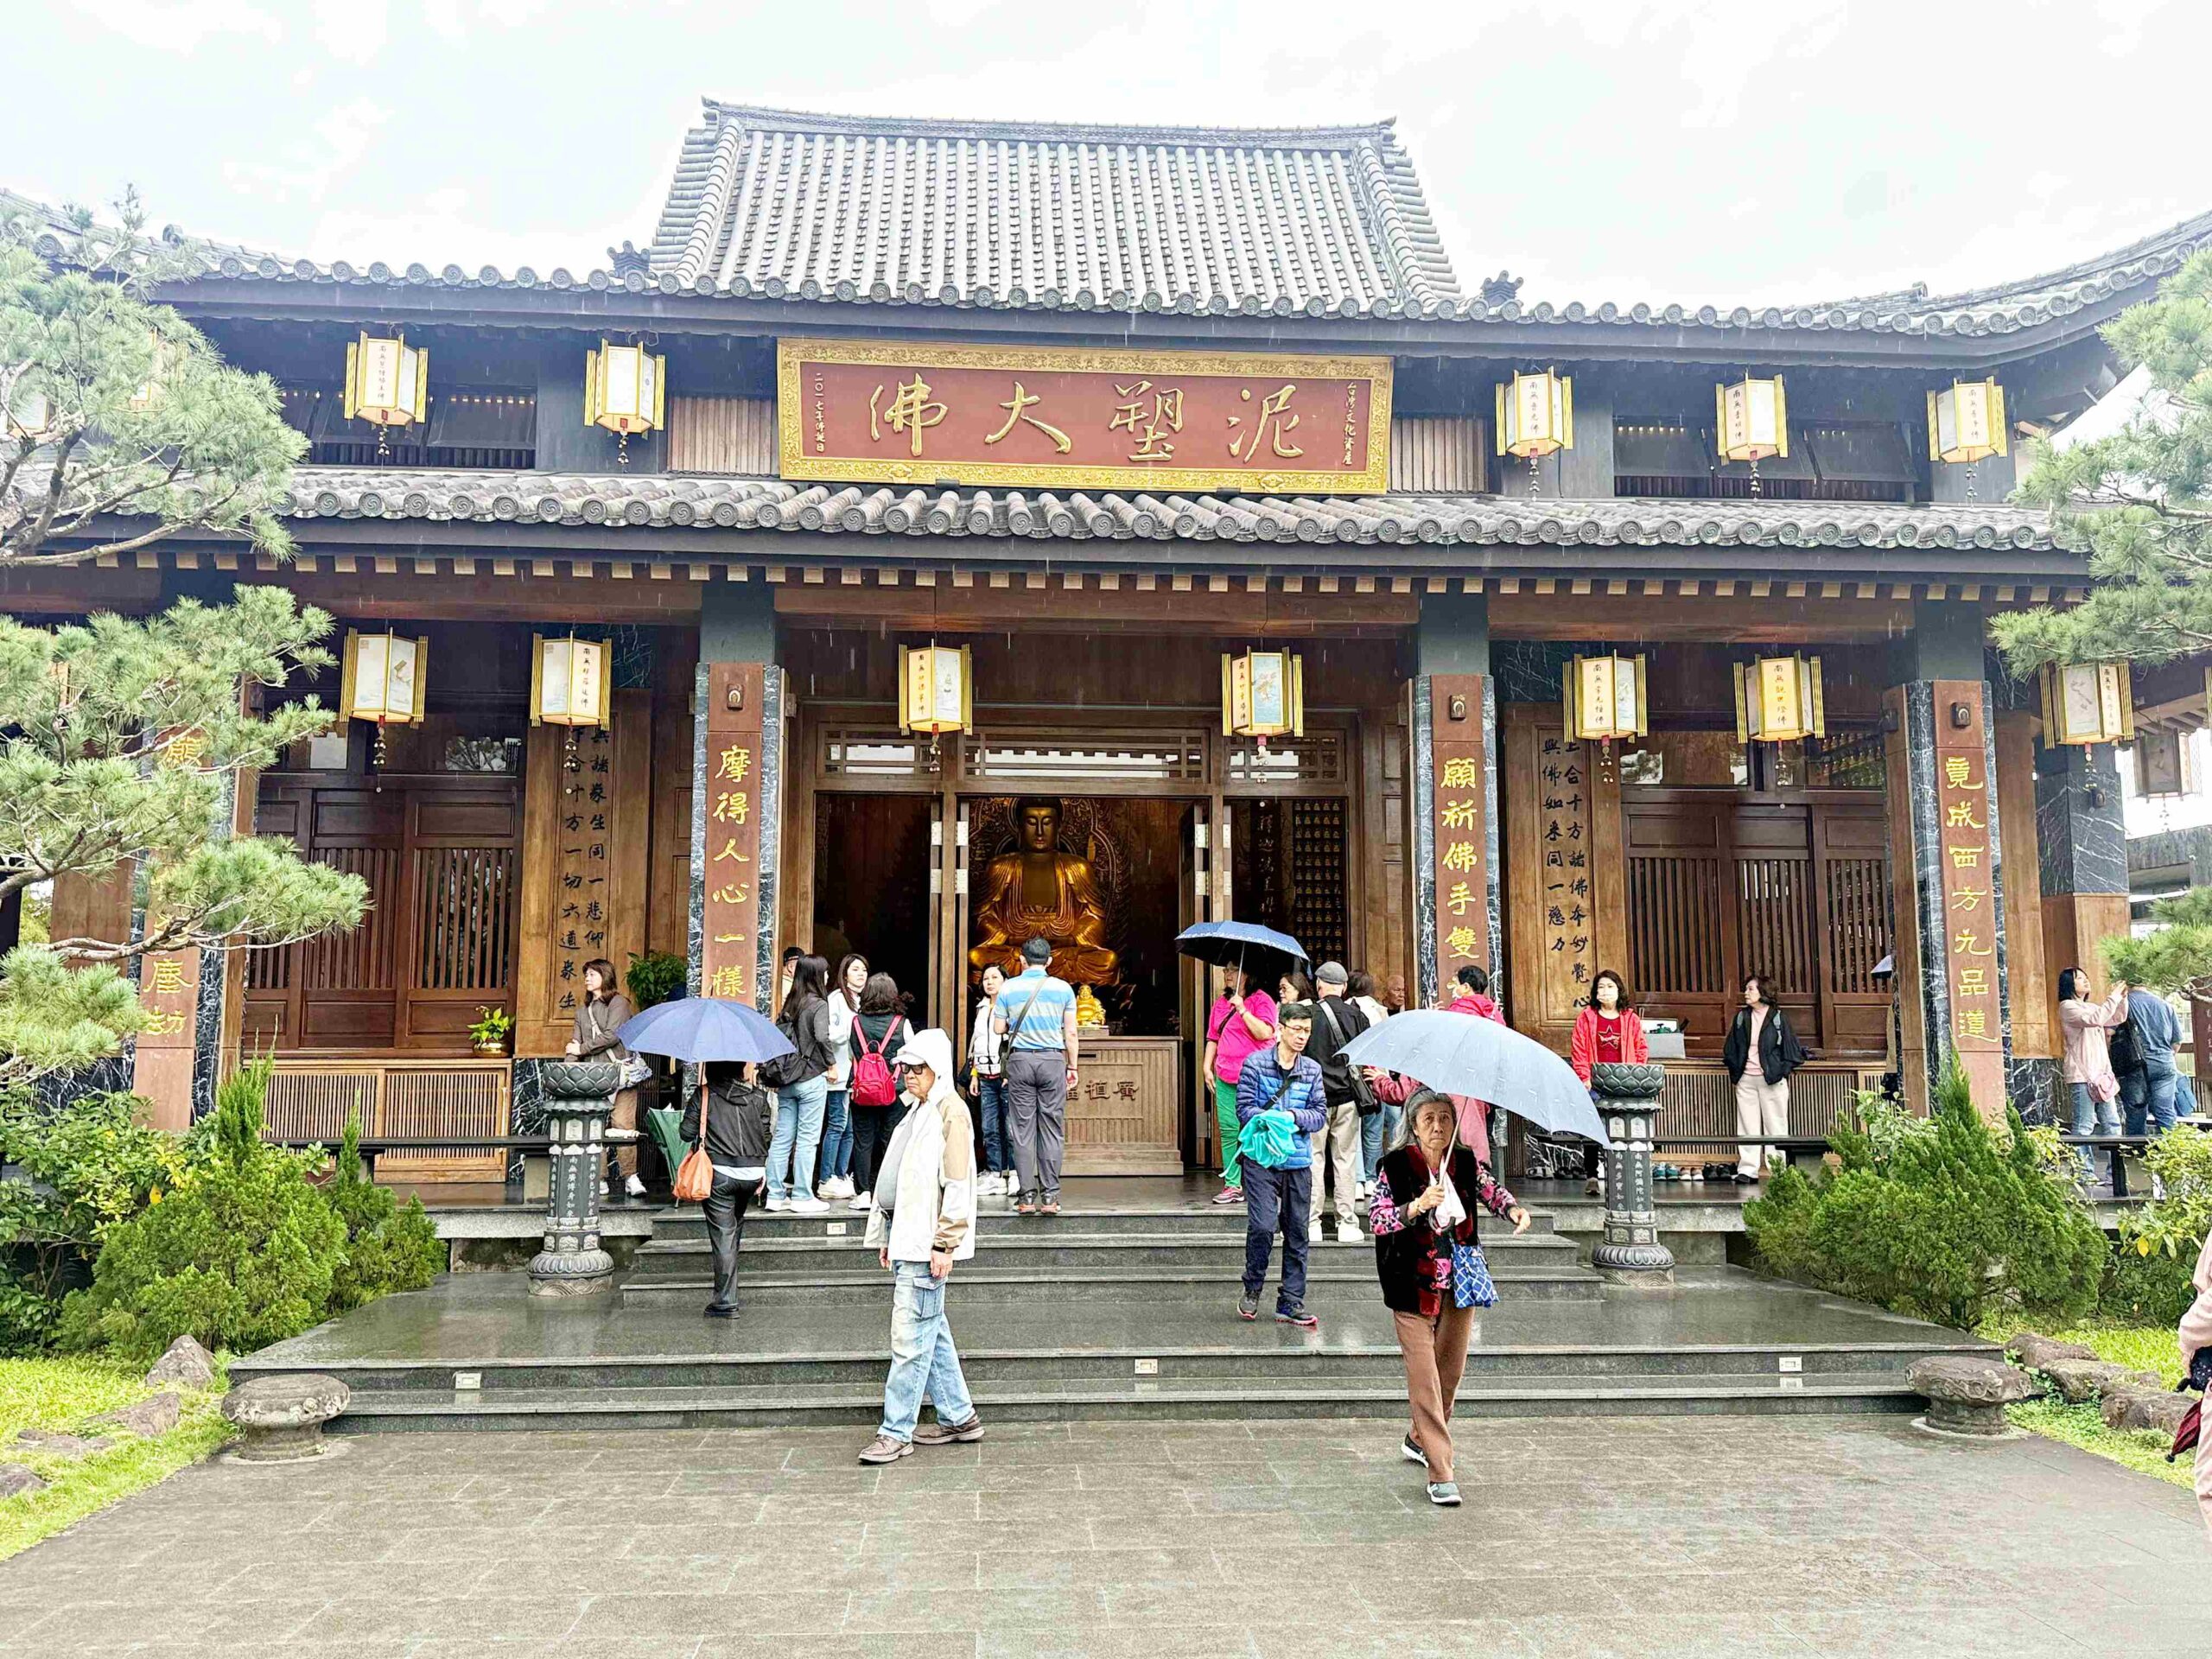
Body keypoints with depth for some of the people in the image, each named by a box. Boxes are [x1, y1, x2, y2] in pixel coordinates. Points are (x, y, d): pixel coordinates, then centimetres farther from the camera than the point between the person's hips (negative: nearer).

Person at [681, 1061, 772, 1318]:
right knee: (736, 1223, 23)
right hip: (752, 1173, 3)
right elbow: (765, 1135, 5)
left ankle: (725, 1302, -3)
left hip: (719, 1172, -3)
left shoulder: (703, 1095, -2)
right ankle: (727, 1296, 33)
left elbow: (687, 1133, -2)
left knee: (723, 1234, -1)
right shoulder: (758, 1096, 5)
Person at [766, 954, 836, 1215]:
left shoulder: (789, 1003, 9)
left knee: (781, 1137, 9)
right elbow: (822, 1037, -23)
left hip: (786, 1080, 6)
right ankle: (802, 1197, 4)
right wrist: (830, 1064, -9)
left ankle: (775, 1195, 14)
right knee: (807, 1140, 0)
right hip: (811, 1079, -6)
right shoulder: (819, 1004, -10)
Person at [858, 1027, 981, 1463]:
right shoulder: (917, 1110, 18)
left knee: (910, 1338, -5)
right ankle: (958, 1417, 24)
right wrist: (887, 1235, 21)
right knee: (932, 1332, 14)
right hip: (906, 1239, 10)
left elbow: (957, 1185, -17)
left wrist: (944, 1245, -19)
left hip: (926, 1245, -10)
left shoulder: (951, 1111, -12)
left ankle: (896, 1432, 1)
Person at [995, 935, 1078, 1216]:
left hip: (1020, 1060, 0)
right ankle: (1050, 1196, 2)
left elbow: (998, 1028, 5)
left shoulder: (1008, 988, 1)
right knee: (1051, 1129, 3)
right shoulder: (1062, 988, 1)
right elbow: (1070, 1033, 2)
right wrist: (1072, 1067, 9)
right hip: (1053, 1059, 0)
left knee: (1023, 1130, 3)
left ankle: (1027, 1197, 2)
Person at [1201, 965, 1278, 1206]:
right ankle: (1232, 1185, 5)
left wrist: (1242, 1010, -16)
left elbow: (1265, 1032, -15)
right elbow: (1213, 1037, 23)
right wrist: (1207, 1066, 14)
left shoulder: (1261, 1000, -1)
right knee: (1228, 1130, 1)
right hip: (1225, 1077, 6)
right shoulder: (1221, 1003, 18)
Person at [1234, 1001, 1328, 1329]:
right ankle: (1252, 1290, 11)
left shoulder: (1312, 1070, 9)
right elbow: (1245, 1108, -6)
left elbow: (1320, 1112, 6)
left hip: (1298, 1161, 4)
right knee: (1262, 1225, -13)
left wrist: (1294, 1116, -12)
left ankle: (1291, 1302, 17)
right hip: (1261, 1158, -4)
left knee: (1297, 1232, 7)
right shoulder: (1255, 1063, -2)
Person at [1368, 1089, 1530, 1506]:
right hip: (1414, 1287, -4)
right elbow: (1375, 1220, -14)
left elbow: (1493, 1191, -5)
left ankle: (1421, 1440, 40)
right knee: (1424, 1377, -7)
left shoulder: (1467, 1163, 2)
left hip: (1460, 1283, 4)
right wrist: (1416, 1207, -29)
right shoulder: (1396, 1166, -9)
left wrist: (1513, 1209, -26)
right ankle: (1440, 1473, -2)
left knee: (1451, 1370, 16)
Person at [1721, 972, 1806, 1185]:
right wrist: (1735, 1070, 6)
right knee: (1747, 1126, 3)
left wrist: (1782, 1071, -5)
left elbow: (1793, 1049, 1)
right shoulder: (1741, 1017, 8)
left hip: (1772, 1079, -3)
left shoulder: (1778, 1018, -2)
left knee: (1775, 1125, 0)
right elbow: (1730, 1049, 15)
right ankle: (1747, 1170, 6)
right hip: (1746, 1079, 3)